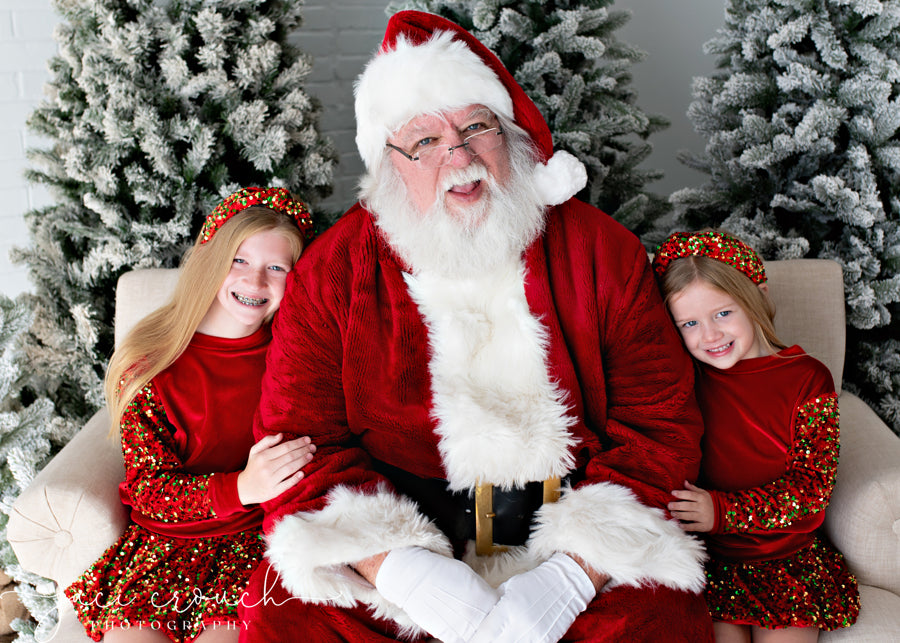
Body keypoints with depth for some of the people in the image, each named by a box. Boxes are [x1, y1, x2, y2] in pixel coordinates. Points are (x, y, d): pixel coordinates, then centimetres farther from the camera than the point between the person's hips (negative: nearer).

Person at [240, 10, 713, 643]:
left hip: (570, 536, 0)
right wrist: (401, 568, -21)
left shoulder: (601, 250, -1)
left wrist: (574, 574, -16)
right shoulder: (331, 273, -2)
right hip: (394, 537, 1)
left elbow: (660, 424, -3)